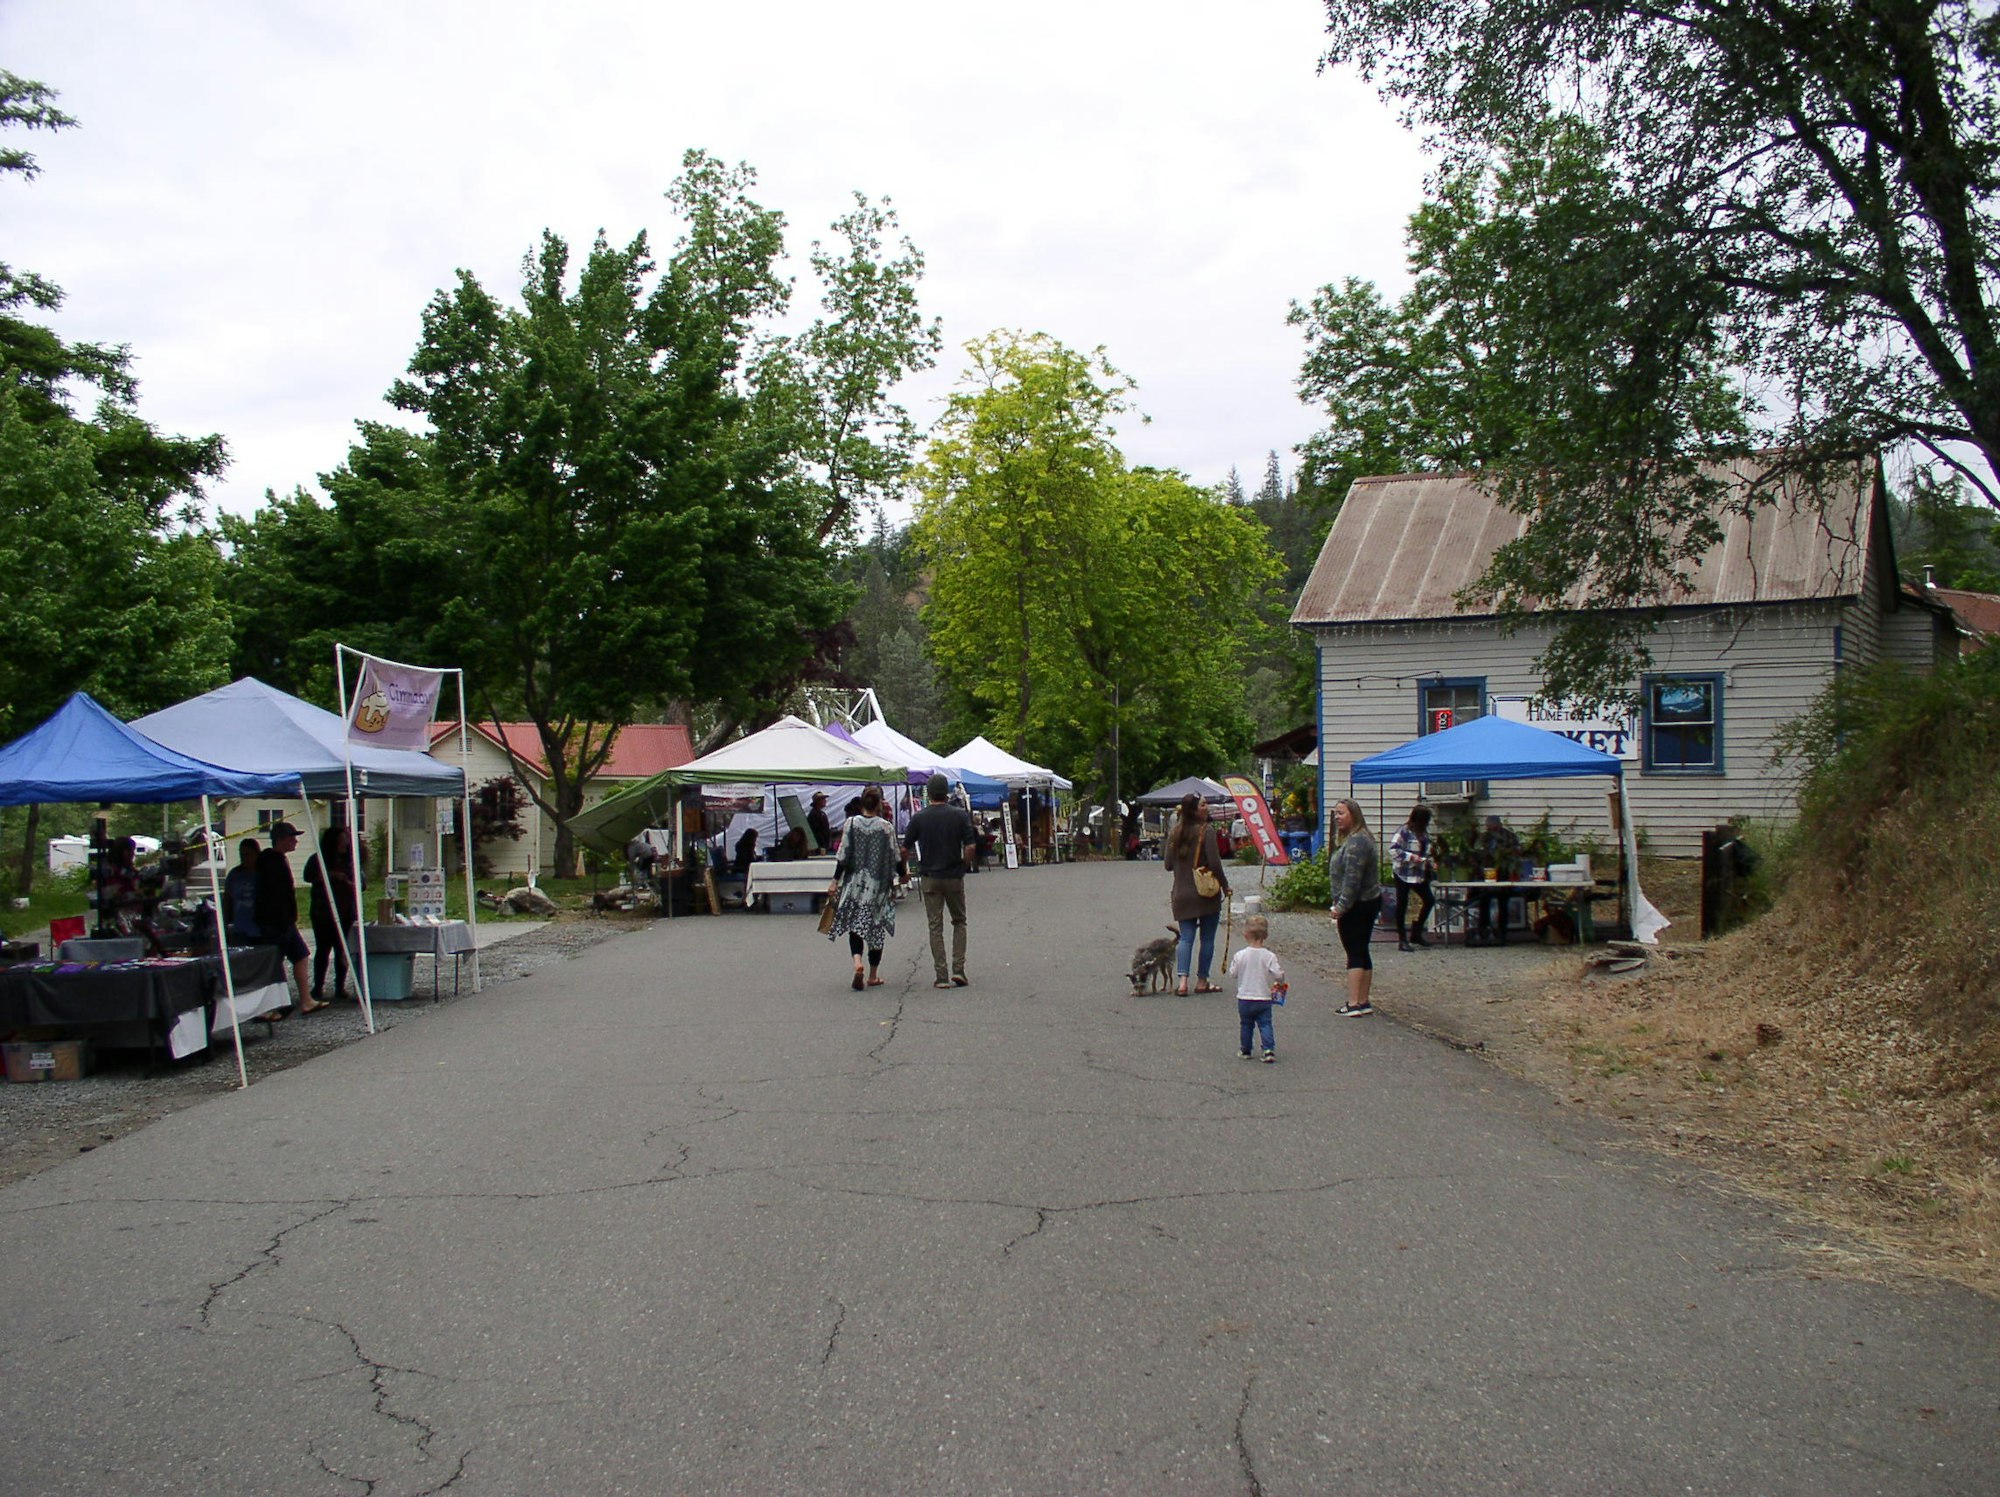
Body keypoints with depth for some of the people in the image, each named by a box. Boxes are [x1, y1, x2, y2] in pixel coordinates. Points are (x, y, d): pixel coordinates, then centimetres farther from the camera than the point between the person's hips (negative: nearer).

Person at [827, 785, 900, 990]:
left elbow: (843, 855, -5)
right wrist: (892, 884, 8)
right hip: (878, 885, -1)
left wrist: (835, 881, 1)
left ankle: (857, 962, -18)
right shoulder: (886, 828, -6)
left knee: (855, 925, 8)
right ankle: (873, 975, 14)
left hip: (854, 883, 1)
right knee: (876, 927, 9)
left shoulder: (851, 823, -4)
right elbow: (893, 859, -3)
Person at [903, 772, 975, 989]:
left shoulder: (919, 818, -3)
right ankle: (958, 969, 4)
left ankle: (942, 976, 0)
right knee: (959, 922, 16)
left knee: (936, 927, 5)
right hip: (954, 876, 0)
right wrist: (964, 866, 7)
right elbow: (970, 846, -10)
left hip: (930, 877, 0)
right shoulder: (960, 815, -5)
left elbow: (905, 849, 1)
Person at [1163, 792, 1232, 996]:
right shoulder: (1206, 830, -12)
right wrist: (1225, 886, -2)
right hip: (1207, 894, -4)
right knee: (1207, 938, 8)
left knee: (1186, 938, 5)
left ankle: (1182, 980, -10)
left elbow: (1168, 865, 7)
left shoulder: (1175, 833, 4)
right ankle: (1202, 981, 13)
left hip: (1182, 895, 4)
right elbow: (1214, 863, -15)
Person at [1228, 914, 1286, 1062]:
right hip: (1264, 998, -1)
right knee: (1265, 1024, 5)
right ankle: (1269, 1050, -7)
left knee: (1246, 1025, 15)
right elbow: (1278, 975, -12)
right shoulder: (1269, 956, -11)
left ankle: (1245, 1051, 22)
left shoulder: (1240, 955, -10)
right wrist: (1280, 982, 10)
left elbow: (1233, 973, -1)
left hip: (1244, 998, 1)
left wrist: (1232, 962, 17)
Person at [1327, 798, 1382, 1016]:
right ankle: (1363, 1002, 18)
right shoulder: (1353, 839, 16)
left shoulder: (1356, 842, -19)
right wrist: (1341, 905, 19)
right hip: (1368, 902, 10)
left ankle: (1353, 1004, -7)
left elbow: (1352, 878, -24)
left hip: (1356, 906, -10)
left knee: (1355, 953, -8)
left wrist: (1341, 906, -21)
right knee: (1362, 953, 13)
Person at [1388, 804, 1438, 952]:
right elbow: (1393, 850, -20)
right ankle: (1402, 940, 5)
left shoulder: (1424, 833, 13)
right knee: (1402, 906, 0)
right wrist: (1412, 858, -23)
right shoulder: (1403, 831, -12)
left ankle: (1416, 934, 19)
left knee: (1429, 901, 5)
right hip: (1403, 873, -8)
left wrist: (1432, 863, 9)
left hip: (1419, 874, 8)